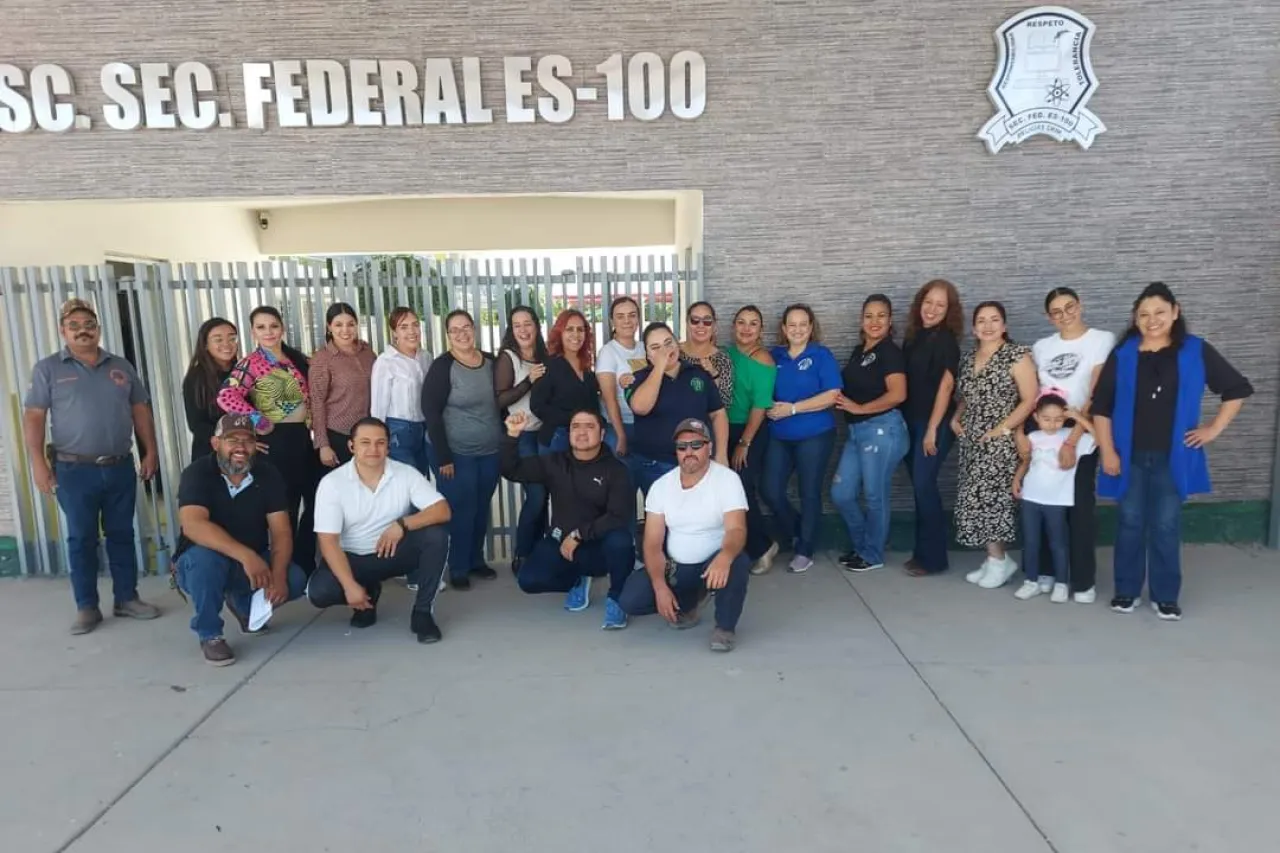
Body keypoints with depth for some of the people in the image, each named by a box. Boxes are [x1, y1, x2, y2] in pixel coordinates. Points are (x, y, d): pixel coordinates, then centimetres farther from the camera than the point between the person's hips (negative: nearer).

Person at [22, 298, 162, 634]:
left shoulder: (121, 367, 9)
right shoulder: (47, 369, 0)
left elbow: (140, 410, 11)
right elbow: (33, 417, -4)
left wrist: (150, 451, 5)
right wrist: (38, 462, -12)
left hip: (120, 467, 3)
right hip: (74, 470, -3)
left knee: (122, 534, 10)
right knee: (81, 539, 5)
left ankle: (127, 598, 19)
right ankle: (86, 607, 14)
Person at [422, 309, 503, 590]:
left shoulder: (491, 362, 5)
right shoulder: (443, 366, -11)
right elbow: (431, 412, -15)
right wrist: (443, 456, -18)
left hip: (491, 453, 5)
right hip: (457, 454, -5)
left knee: (482, 509, 14)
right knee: (462, 510, 0)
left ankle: (476, 560, 31)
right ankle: (458, 569, 16)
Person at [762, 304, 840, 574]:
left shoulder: (821, 355, -5)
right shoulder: (774, 356, 8)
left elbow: (833, 395, -14)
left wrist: (792, 408, -18)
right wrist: (769, 408, -6)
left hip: (814, 436, -4)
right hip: (779, 437, 4)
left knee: (809, 493, 5)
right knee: (771, 492, 2)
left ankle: (805, 551, 19)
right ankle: (796, 531, 29)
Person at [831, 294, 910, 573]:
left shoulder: (890, 351, -9)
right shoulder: (858, 351, 16)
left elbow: (898, 394, -20)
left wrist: (859, 408, -14)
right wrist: (843, 400, 3)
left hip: (882, 430, -8)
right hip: (856, 431, 8)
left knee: (874, 496, 3)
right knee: (840, 494, 9)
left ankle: (873, 555, 19)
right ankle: (861, 546, 28)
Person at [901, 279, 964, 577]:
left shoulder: (946, 340, -10)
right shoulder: (914, 335, 9)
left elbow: (946, 385, -14)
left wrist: (932, 430, -17)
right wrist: (905, 420, 9)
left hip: (934, 423, -7)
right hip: (911, 421, 7)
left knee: (924, 486, -6)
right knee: (918, 487, 10)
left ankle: (933, 557, 5)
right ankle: (922, 551, 20)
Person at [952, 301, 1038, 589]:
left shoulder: (1017, 355, -7)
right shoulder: (968, 358, 13)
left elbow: (1029, 400, -12)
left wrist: (1002, 429, -16)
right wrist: (956, 418, 6)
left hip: (999, 442, -7)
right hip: (971, 441, 7)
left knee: (985, 497, -11)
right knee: (975, 499, 5)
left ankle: (999, 560, 6)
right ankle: (996, 559, 16)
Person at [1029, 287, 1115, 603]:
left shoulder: (1102, 340, -2)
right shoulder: (1041, 347, 12)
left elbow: (1097, 395, -10)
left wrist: (1072, 440, -16)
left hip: (1081, 439, -4)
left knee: (1080, 509, 0)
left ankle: (1084, 581, 10)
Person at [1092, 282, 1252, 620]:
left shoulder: (1196, 351, 0)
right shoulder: (1122, 355, 0)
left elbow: (1238, 389, 8)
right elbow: (1101, 407, 0)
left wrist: (1214, 429, 2)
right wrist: (1107, 451, -6)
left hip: (1173, 457, 0)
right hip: (1130, 457, 0)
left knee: (1166, 527, 6)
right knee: (1131, 524, 8)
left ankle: (1165, 596, 20)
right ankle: (1126, 590, 21)